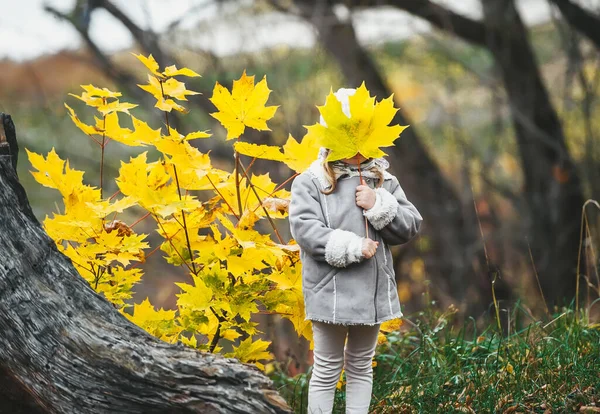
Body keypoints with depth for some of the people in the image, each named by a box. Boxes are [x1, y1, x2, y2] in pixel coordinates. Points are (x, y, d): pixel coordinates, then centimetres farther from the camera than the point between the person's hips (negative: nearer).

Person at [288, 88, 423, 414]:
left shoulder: (383, 181, 9)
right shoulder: (310, 181, -5)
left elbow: (410, 226, 4)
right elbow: (305, 231, -16)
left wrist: (380, 205, -12)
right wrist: (352, 247, -21)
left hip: (373, 289, 5)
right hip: (330, 291, -4)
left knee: (361, 366, 16)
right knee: (327, 369, 4)